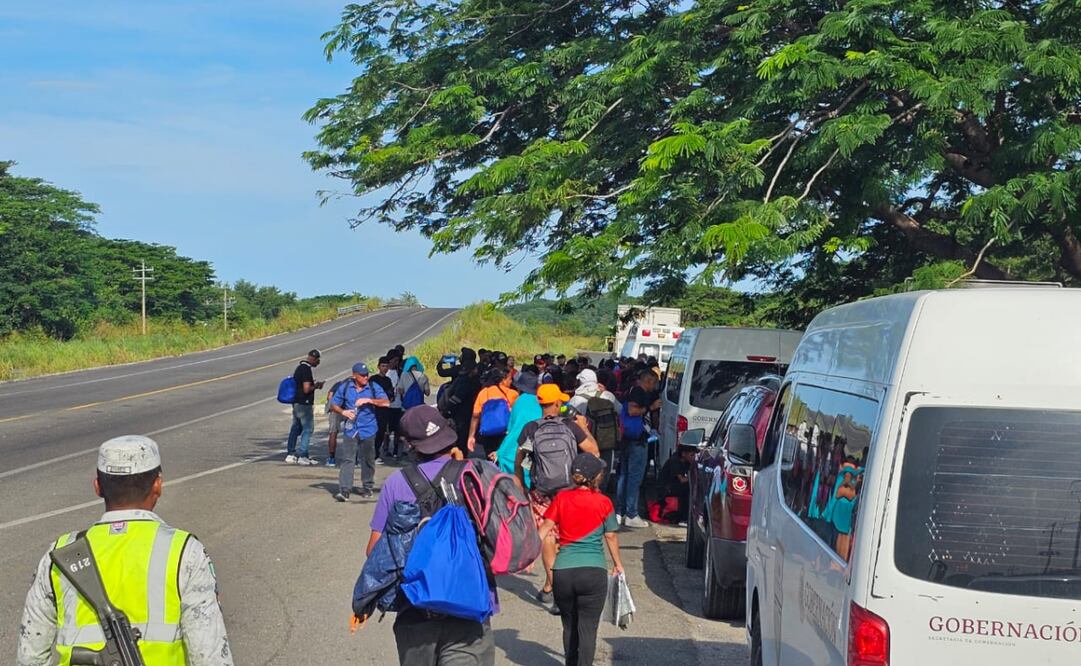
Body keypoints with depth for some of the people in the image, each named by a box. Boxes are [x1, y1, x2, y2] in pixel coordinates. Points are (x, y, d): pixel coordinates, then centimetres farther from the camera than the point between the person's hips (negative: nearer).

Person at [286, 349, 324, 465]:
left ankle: (290, 454, 14)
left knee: (295, 428, 12)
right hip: (304, 404, -9)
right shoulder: (307, 370, -17)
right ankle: (302, 456, -3)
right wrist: (316, 386, -6)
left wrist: (314, 384, 15)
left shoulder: (299, 368, 12)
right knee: (308, 429, -3)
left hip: (296, 402, 9)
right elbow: (306, 389, -22)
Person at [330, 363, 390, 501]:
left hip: (368, 430, 0)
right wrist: (343, 412, -10)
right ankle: (344, 490, -13)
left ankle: (367, 487, 25)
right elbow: (334, 405, 10)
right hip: (351, 429, 0)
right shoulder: (345, 388, 4)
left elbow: (386, 402, -11)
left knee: (368, 460, 10)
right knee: (347, 460, -9)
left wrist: (369, 400, -21)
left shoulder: (373, 387, 0)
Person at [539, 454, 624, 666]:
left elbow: (545, 528, -1)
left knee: (569, 626, 19)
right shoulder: (603, 502, -1)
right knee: (587, 628, -1)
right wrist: (618, 564, 19)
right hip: (593, 571, -3)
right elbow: (611, 537, 6)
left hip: (562, 571, 3)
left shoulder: (562, 498, 4)